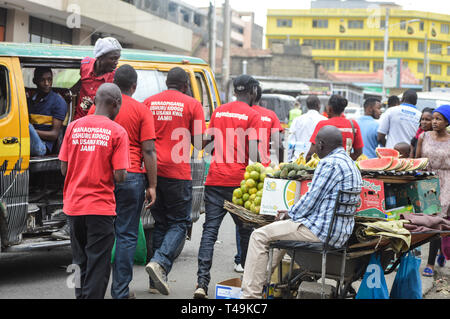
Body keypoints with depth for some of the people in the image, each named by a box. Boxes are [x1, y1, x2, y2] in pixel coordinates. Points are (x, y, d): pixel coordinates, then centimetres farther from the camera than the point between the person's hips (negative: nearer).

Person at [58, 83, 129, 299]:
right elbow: (119, 176, -13)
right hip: (101, 206, -5)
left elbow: (64, 169, 4)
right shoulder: (117, 132, -9)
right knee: (98, 265, 1)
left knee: (80, 262, 18)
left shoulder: (74, 127, 3)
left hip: (73, 206, 5)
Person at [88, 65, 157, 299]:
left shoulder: (97, 107, 6)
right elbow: (148, 151, -6)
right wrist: (152, 186, -2)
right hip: (131, 177, -3)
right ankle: (120, 291, 5)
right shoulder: (141, 111, -2)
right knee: (127, 235, 3)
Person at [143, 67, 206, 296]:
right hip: (178, 173, -4)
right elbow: (199, 143, -4)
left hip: (153, 171, 4)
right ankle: (160, 262, -19)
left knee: (160, 223, 14)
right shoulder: (192, 105, -2)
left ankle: (156, 281, 13)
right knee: (179, 223, 5)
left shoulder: (149, 103, 8)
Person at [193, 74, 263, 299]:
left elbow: (206, 141, 18)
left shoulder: (219, 111, 12)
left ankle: (202, 282, -11)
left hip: (214, 179, 4)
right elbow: (253, 151, -13)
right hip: (238, 180, -4)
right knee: (246, 229, 13)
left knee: (210, 229, 0)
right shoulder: (252, 115, -4)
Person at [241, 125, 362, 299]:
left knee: (260, 236, -5)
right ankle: (262, 281, 33)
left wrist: (289, 215, 2)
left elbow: (311, 199, -15)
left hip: (322, 231, -11)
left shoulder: (329, 163, -15)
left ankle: (251, 294, -6)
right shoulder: (350, 163, 18)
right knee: (281, 228, 31)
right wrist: (291, 213, 18)